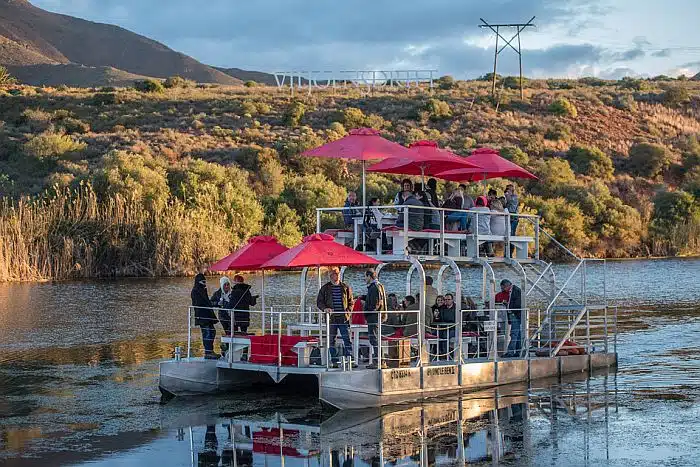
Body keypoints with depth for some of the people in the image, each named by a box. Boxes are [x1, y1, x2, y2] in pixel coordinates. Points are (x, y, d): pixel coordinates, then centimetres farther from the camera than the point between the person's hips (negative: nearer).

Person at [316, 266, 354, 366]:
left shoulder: (346, 287, 10)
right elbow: (319, 302, 8)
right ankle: (334, 361, 8)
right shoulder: (325, 288, 7)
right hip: (331, 318, 0)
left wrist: (349, 311, -1)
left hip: (343, 318, 0)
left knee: (347, 339, -6)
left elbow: (351, 301, 15)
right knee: (331, 341, 3)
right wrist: (325, 308, -11)